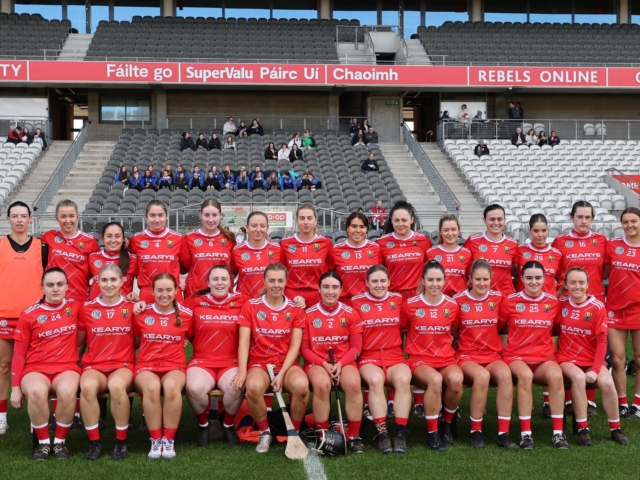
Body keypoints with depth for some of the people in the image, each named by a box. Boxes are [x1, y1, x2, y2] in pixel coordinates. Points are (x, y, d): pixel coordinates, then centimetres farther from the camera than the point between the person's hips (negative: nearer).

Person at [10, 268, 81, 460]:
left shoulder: (75, 307, 7)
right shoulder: (29, 315, 2)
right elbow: (19, 353, 5)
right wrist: (15, 387, 0)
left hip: (67, 368, 1)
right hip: (36, 369, 0)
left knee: (67, 391, -36)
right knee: (37, 391, -37)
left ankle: (60, 442, -13)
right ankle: (43, 442, -14)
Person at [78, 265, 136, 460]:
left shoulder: (131, 307, 4)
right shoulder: (87, 308, 6)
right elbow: (79, 342, 16)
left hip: (123, 365, -1)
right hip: (94, 366, 1)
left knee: (117, 385, -37)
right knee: (87, 386, -35)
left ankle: (121, 441, -17)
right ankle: (94, 442, -18)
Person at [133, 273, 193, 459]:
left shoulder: (186, 314, 4)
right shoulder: (142, 313, 5)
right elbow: (134, 343, 18)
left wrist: (183, 341, 7)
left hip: (175, 366, 0)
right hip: (146, 366, 0)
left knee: (171, 386, -38)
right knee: (152, 387, -38)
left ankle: (169, 440, -24)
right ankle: (155, 440, -23)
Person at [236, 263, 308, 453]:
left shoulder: (296, 309, 2)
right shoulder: (251, 306, 2)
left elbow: (295, 346, -2)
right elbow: (244, 342, -3)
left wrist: (281, 374, -15)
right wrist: (242, 371, -18)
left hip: (287, 364, 0)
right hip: (259, 364, 0)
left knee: (301, 385, -35)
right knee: (253, 386, -36)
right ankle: (265, 433, -8)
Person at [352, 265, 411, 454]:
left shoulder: (398, 300, 10)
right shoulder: (356, 302, 2)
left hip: (395, 357, 2)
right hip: (368, 357, -2)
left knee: (403, 378, -30)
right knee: (375, 380, -34)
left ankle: (401, 433, -26)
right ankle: (382, 433, -29)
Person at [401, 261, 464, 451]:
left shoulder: (452, 305, 3)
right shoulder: (410, 305, -3)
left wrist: (447, 346, 6)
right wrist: (408, 352, 2)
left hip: (446, 359, 2)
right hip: (419, 359, -2)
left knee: (456, 379, -32)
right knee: (435, 380, -36)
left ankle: (447, 422, -3)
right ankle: (432, 433, -19)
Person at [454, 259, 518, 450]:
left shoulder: (498, 298, 4)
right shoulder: (459, 300, -4)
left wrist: (503, 351, 6)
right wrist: (454, 356, -5)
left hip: (493, 356, 3)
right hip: (467, 356, -2)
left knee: (505, 374, -31)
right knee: (482, 376, -35)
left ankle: (503, 433, -25)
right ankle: (475, 431, -19)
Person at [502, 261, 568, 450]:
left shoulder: (553, 302, 4)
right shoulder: (511, 301, -2)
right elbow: (496, 327, 9)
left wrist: (553, 348, 8)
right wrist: (503, 348, 1)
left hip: (545, 357, 2)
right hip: (516, 356, -2)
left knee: (556, 375, -33)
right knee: (525, 375, -37)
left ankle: (558, 433, -24)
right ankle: (525, 433, -29)